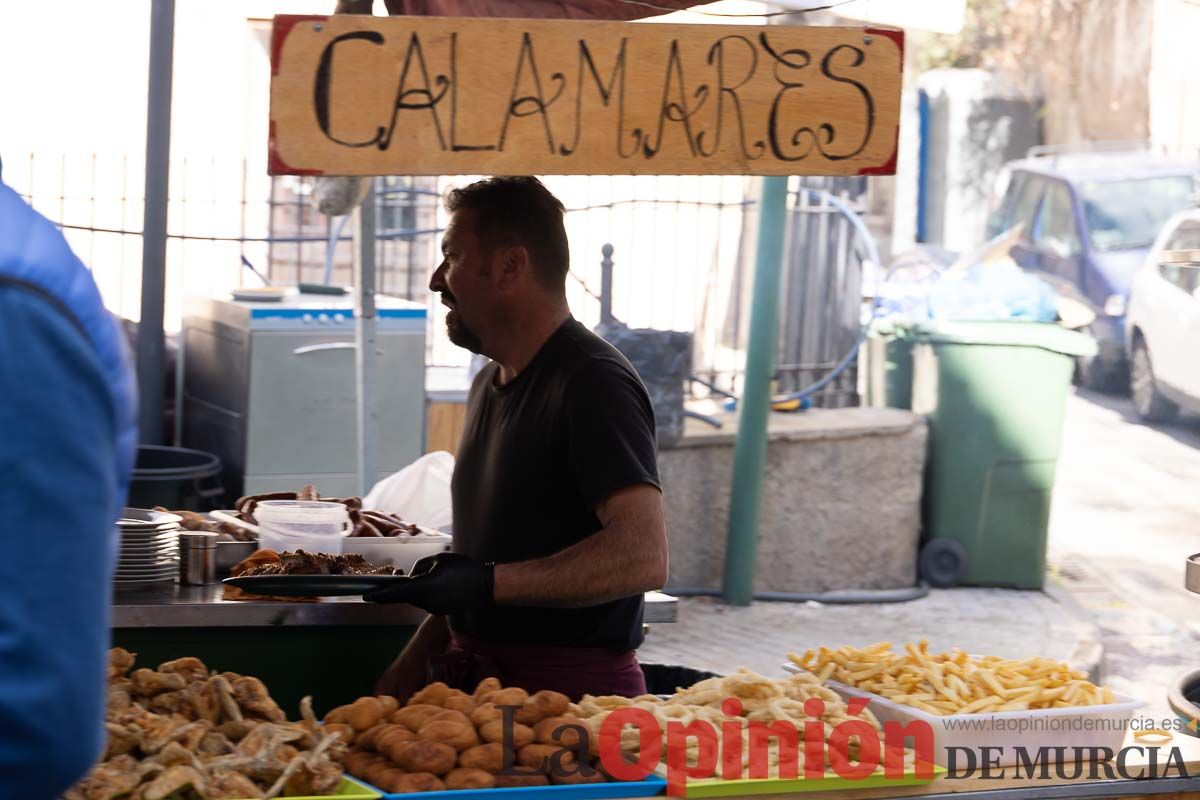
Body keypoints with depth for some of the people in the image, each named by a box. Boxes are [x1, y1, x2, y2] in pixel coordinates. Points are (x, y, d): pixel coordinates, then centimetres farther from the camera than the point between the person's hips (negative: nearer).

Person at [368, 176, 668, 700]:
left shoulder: (593, 383, -12)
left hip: (571, 688, -8)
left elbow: (643, 557, -23)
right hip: (479, 677, 8)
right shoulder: (489, 385, 19)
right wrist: (417, 658, 17)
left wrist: (487, 582, -26)